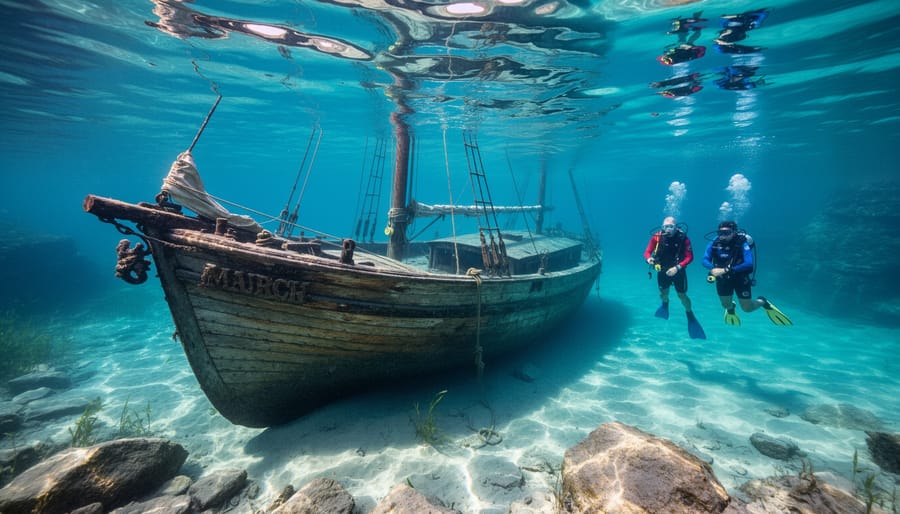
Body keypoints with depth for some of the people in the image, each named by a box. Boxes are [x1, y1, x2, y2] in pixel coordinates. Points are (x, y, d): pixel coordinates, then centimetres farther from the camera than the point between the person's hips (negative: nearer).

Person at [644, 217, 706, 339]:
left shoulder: (683, 238, -22)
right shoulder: (657, 237, -17)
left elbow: (690, 257, -20)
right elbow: (647, 252, -14)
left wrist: (677, 267, -32)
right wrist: (649, 259, -36)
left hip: (678, 270, -2)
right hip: (662, 270, 2)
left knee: (682, 295, 1)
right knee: (663, 293, 13)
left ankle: (690, 315, 27)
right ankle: (665, 304, 50)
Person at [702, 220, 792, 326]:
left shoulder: (742, 243, -22)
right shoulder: (714, 244, -14)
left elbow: (749, 264, -31)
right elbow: (705, 260, -15)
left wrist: (726, 270, -39)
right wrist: (713, 269, -37)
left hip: (740, 278, -2)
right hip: (722, 279, 3)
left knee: (747, 308, 7)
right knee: (726, 305, 19)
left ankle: (763, 302, 40)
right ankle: (731, 307, 57)